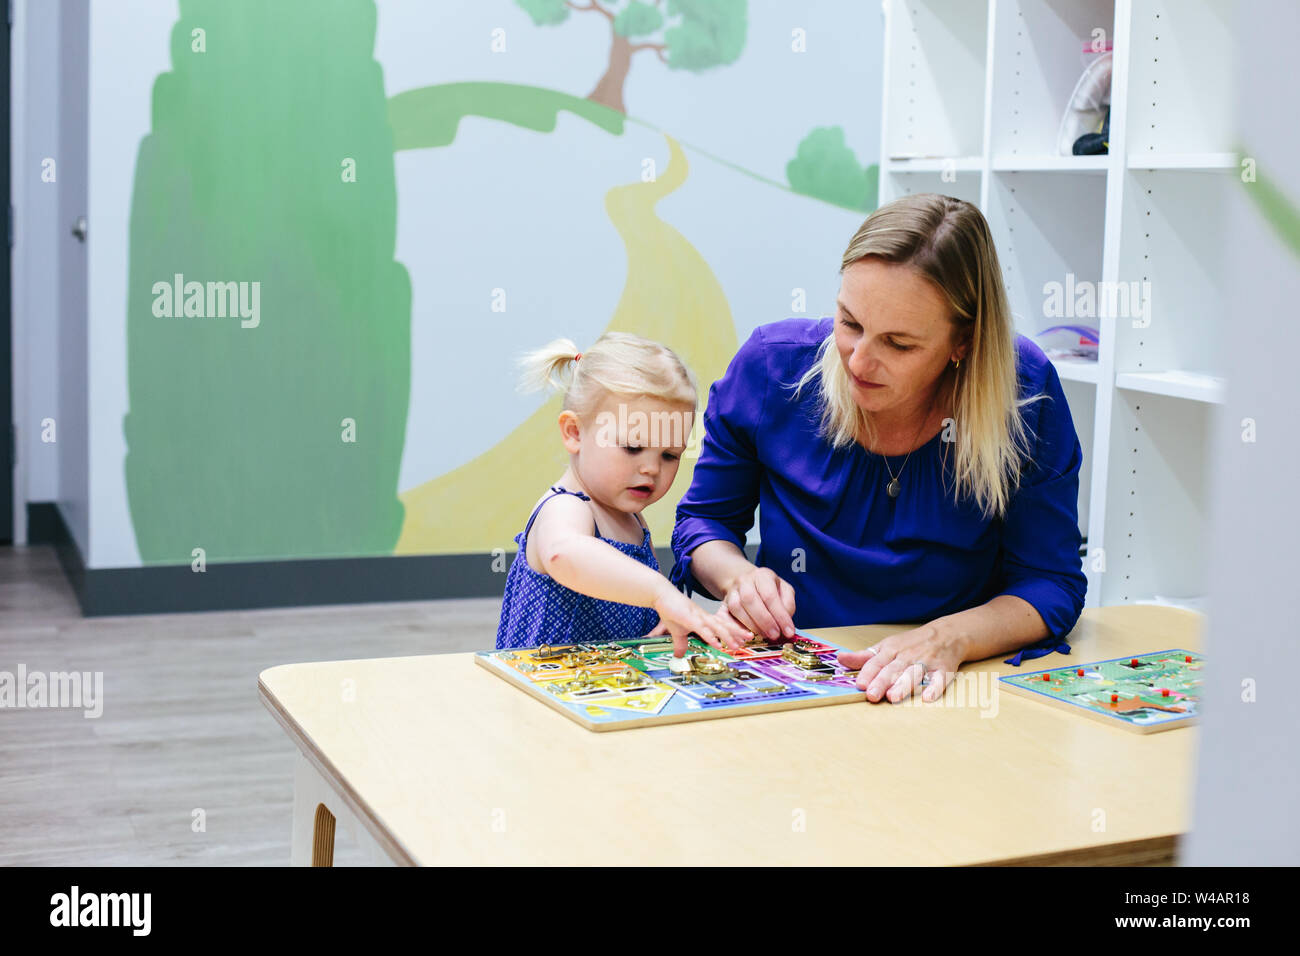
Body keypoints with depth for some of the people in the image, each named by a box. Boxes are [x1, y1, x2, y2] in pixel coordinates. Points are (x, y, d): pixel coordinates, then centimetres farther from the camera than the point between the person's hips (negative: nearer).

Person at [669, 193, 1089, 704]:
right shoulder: (772, 365, -9)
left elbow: (1050, 582, -8)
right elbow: (705, 518, 7)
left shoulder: (1026, 391, -13)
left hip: (952, 698, 1)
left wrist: (951, 638, -27)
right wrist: (738, 578, -15)